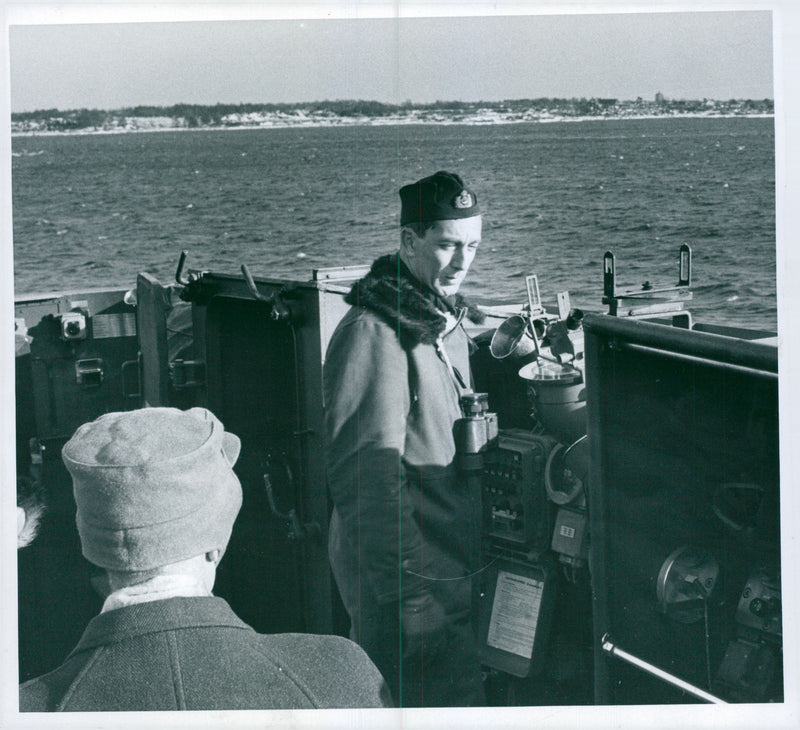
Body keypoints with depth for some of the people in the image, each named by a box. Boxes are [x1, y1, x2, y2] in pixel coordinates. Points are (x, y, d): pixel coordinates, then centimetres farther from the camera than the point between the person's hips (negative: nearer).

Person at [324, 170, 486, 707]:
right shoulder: (373, 333, -18)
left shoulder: (447, 321, 13)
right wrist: (407, 595, -24)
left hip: (453, 574, 9)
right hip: (412, 587, -9)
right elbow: (368, 481, -23)